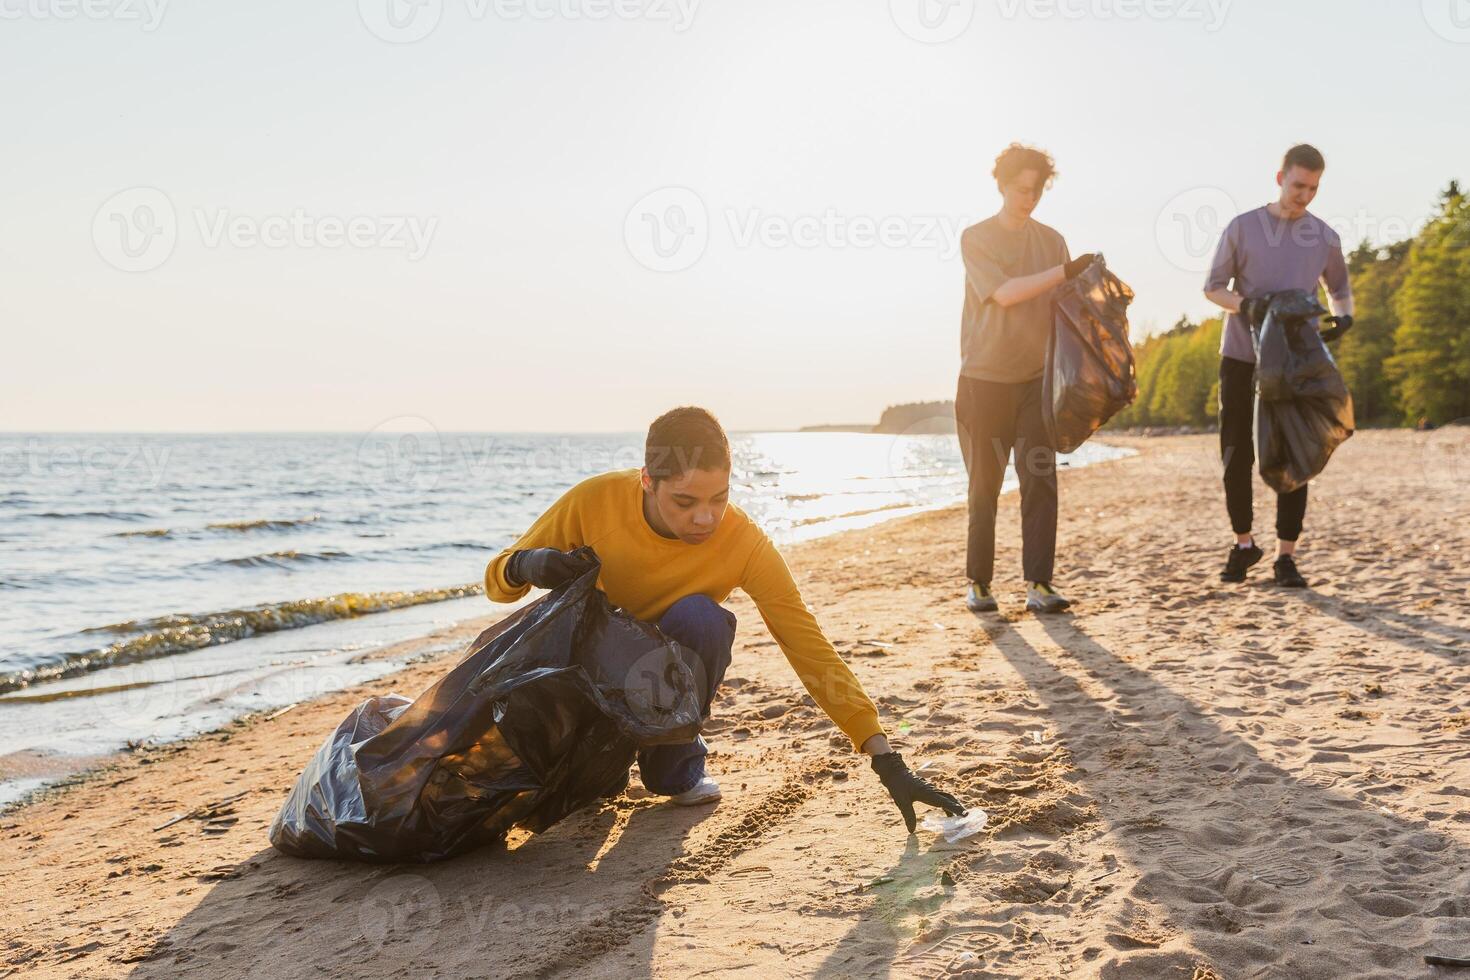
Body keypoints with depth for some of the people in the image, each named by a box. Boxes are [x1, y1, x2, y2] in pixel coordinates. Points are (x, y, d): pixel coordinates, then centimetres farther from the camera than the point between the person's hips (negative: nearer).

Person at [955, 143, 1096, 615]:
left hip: (1036, 378, 3)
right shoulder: (976, 238, 0)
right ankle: (979, 583, 14)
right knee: (984, 486, 3)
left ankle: (1038, 585, -4)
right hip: (984, 380, -2)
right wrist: (1063, 272, -20)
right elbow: (1003, 293, -15)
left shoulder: (1051, 240, 11)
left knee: (1040, 481, -7)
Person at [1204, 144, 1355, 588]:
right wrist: (1245, 305, -20)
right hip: (1241, 356, -1)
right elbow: (1213, 287, 2)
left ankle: (1286, 556, 5)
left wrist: (1343, 317, -5)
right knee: (1237, 455, 2)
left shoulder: (1324, 238, 6)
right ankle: (1243, 544, 19)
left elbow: (1340, 288, 19)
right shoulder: (1243, 228, 0)